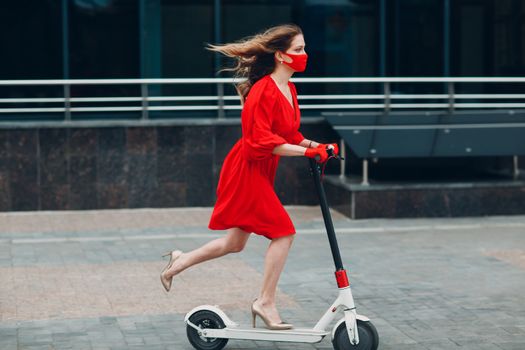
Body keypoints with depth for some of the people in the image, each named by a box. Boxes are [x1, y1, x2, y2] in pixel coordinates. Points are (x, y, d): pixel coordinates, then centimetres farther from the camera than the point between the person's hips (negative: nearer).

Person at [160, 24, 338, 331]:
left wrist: (314, 145, 0)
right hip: (248, 170, -10)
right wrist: (306, 151, -27)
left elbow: (289, 133, 17)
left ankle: (180, 262, 31)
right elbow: (262, 140, -26)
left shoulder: (289, 90, 9)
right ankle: (266, 302, 0)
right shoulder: (264, 90, -20)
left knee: (236, 243, 16)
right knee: (283, 232, -9)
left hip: (260, 172, 10)